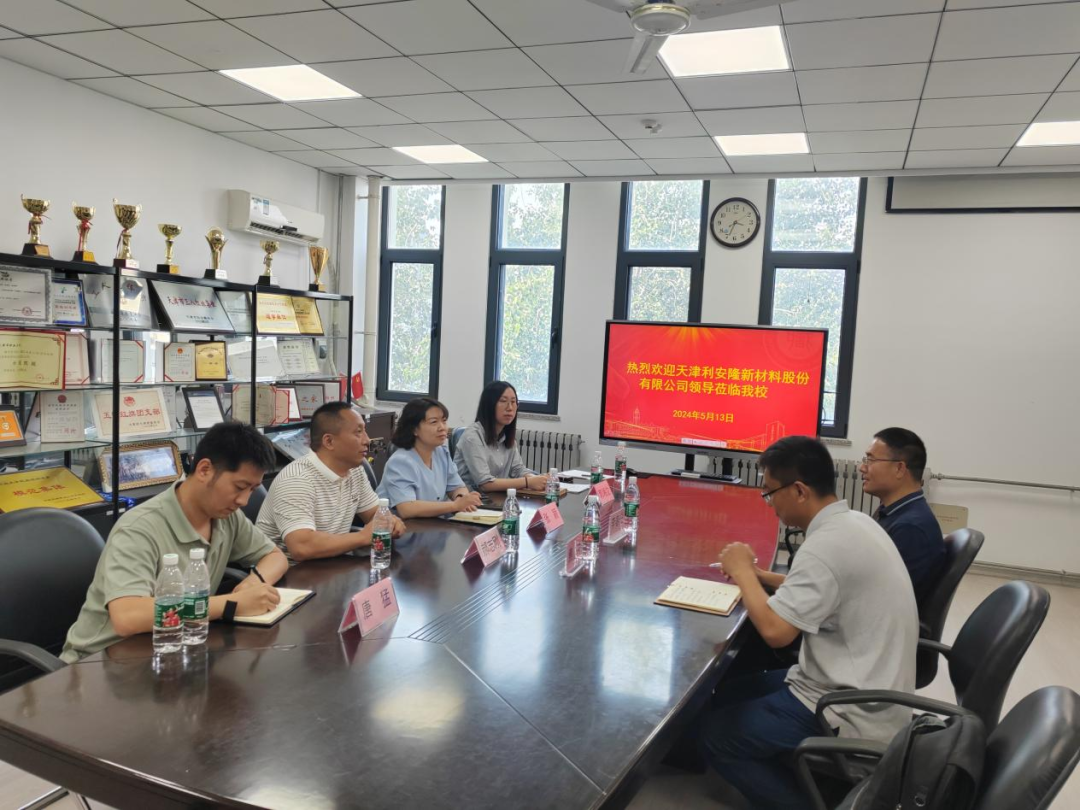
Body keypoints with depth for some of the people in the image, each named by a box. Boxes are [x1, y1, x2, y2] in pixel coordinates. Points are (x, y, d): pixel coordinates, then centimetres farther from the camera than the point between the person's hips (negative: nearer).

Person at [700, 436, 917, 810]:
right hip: (868, 692, 9)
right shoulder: (854, 523, 3)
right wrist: (760, 576, 6)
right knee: (729, 693, 16)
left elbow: (775, 630, -28)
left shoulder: (827, 544, -26)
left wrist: (742, 571, -13)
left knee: (713, 733, -1)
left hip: (853, 717, -9)